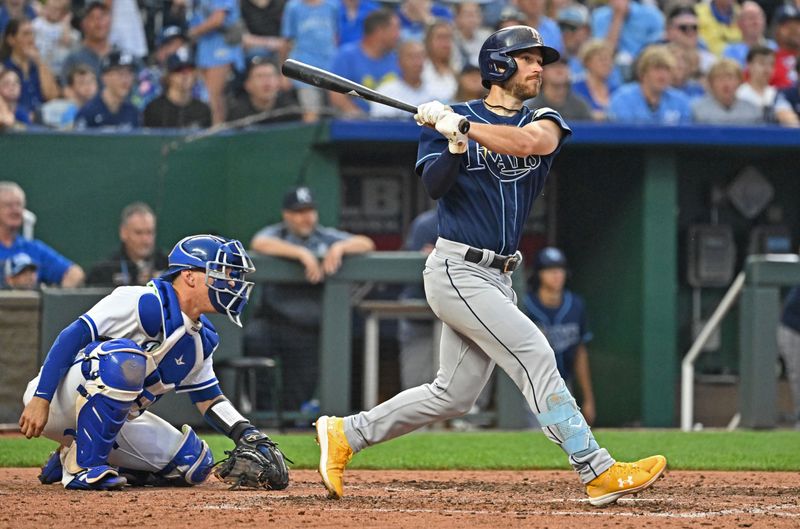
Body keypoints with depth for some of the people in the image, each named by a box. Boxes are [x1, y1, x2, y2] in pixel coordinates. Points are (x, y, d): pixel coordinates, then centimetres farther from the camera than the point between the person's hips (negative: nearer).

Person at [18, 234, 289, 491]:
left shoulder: (202, 340, 9)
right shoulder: (143, 302, -19)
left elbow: (209, 398, 16)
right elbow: (73, 335, -23)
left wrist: (249, 436, -1)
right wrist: (40, 400, -29)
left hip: (114, 420, 9)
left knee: (194, 463, 1)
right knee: (126, 360, -35)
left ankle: (67, 460, 9)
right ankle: (82, 466, -27)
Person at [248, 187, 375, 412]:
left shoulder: (326, 237, 11)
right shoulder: (276, 234, 4)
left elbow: (366, 244, 3)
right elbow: (259, 244, -20)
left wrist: (340, 248, -17)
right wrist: (302, 253, -27)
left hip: (308, 332, 2)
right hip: (275, 323, -2)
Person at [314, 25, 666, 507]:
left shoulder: (544, 121, 9)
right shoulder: (448, 117, 0)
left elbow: (532, 142, -16)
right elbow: (434, 185, -13)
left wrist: (462, 127, -23)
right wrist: (455, 142, -29)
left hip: (497, 277, 7)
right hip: (457, 271, -7)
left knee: (454, 394, 10)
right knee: (534, 356, -16)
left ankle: (345, 435, 23)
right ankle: (600, 473, -19)